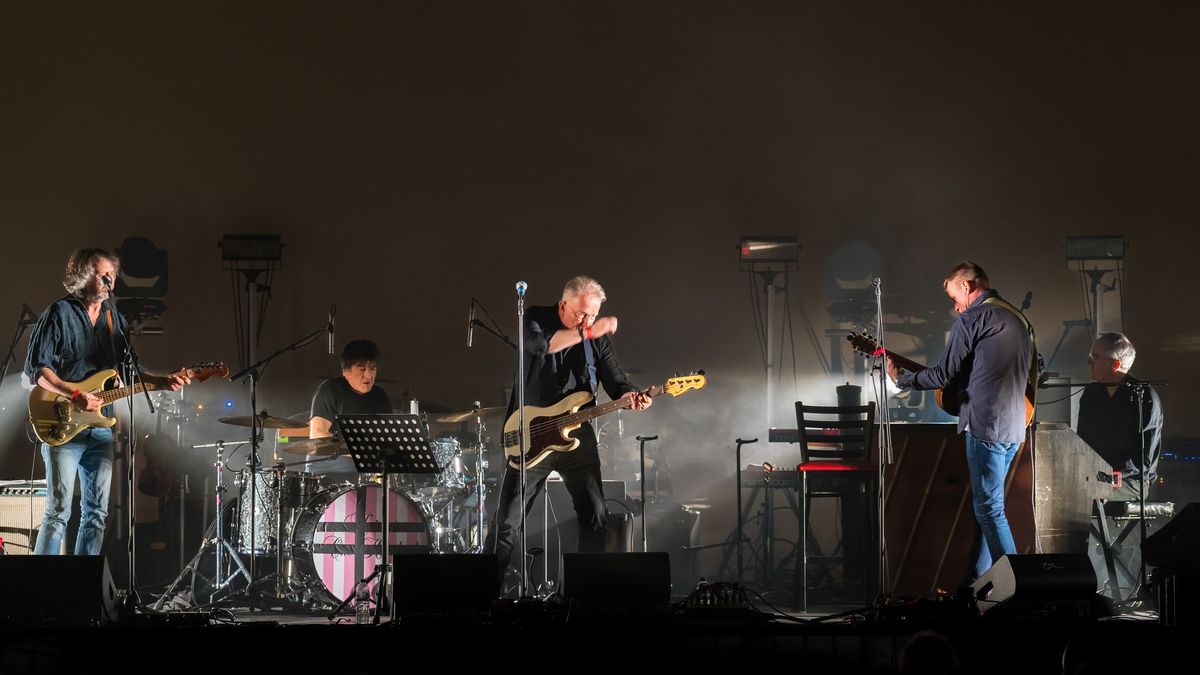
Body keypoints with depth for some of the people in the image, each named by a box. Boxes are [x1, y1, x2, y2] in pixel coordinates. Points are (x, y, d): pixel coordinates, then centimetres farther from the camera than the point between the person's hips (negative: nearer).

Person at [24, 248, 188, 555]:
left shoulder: (115, 320, 14)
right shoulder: (59, 314, -5)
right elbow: (35, 369, -10)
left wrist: (162, 381, 4)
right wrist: (75, 395, -21)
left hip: (101, 429, 7)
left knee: (96, 513, 6)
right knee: (58, 511, -10)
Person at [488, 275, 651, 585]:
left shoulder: (599, 338, 4)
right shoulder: (536, 318, -5)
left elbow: (615, 382, 0)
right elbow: (537, 342, -28)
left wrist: (632, 397, -23)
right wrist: (586, 333, -35)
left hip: (577, 436, 3)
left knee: (595, 516, 1)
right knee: (507, 521, -3)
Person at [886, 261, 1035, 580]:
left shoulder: (972, 319, -9)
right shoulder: (1019, 319, 18)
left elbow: (945, 375, -8)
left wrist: (901, 379, 7)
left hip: (986, 426, -9)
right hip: (1015, 427, 9)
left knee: (990, 510, -6)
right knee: (985, 506, 14)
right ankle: (977, 582, 16)